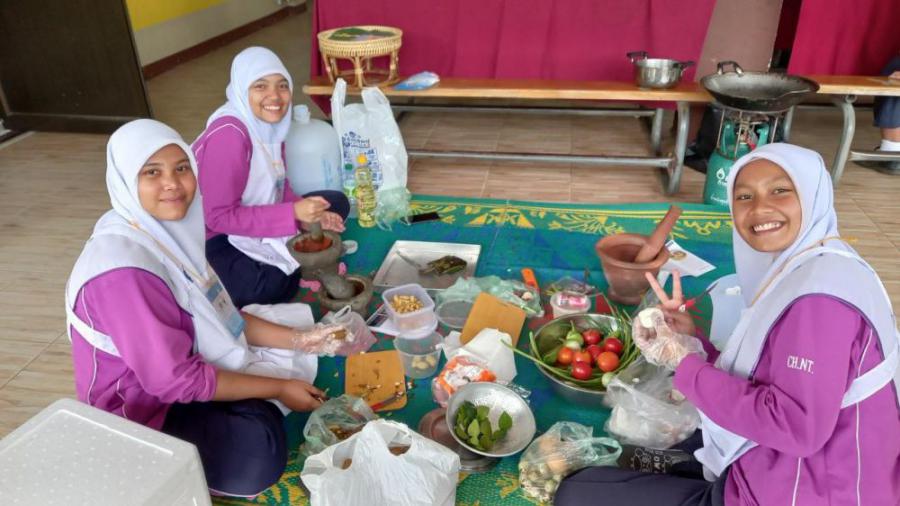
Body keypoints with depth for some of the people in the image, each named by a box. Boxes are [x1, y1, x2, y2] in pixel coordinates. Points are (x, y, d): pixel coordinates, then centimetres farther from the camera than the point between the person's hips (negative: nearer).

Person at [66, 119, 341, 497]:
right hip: (139, 413, -8)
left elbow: (218, 312, 3)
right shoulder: (125, 269, -31)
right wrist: (278, 388, -18)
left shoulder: (168, 230, -5)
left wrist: (299, 339, -5)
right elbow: (175, 379, -27)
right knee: (260, 452, -26)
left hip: (177, 374, 8)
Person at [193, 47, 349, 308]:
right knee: (275, 285, -34)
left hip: (260, 223, 9)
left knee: (336, 203, 4)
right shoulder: (228, 135, -26)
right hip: (219, 239, -8)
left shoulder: (269, 122, -1)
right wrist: (294, 213, -30)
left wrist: (310, 214, -14)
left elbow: (279, 187, 6)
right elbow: (219, 217, -27)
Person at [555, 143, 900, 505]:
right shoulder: (795, 270, 6)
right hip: (767, 474, 10)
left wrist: (686, 366, -21)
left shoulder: (820, 293, -25)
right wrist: (695, 348, -5)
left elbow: (798, 428, -28)